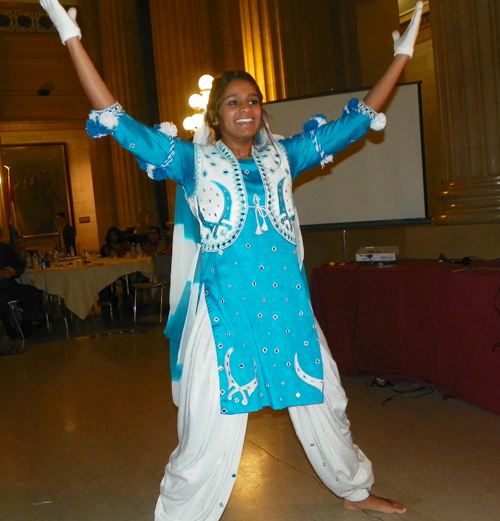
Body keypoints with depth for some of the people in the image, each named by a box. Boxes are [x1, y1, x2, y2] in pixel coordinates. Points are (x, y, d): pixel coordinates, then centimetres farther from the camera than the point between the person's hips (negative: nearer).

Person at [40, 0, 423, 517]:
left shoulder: (281, 156, 8)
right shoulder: (194, 161, 1)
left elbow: (355, 120, 15)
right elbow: (118, 123, -6)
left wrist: (402, 54, 17)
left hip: (287, 307, 4)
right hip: (225, 314, -3)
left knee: (323, 404, 19)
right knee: (210, 432, -1)